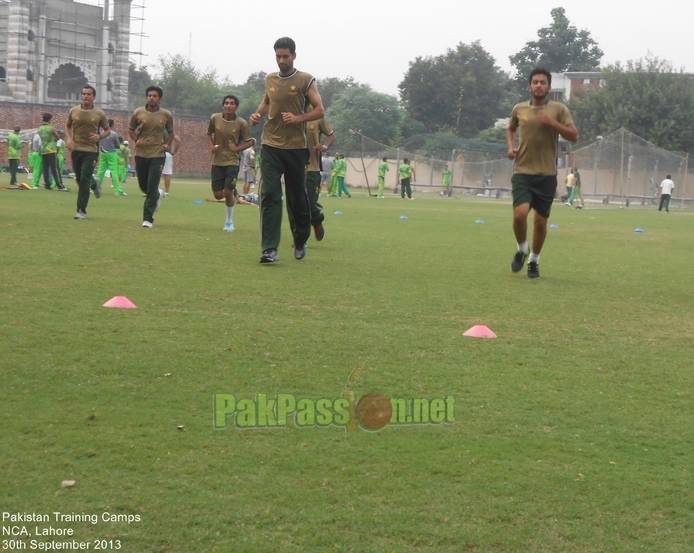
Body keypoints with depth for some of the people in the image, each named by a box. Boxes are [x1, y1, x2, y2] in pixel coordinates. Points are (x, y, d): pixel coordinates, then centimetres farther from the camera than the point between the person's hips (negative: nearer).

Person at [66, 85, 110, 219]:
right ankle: (94, 185, 47)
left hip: (91, 151, -3)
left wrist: (100, 136, -12)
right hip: (76, 150, 3)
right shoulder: (74, 111, 3)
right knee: (80, 179, 12)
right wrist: (69, 139, 1)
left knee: (84, 180, -10)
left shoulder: (99, 113, -2)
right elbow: (68, 126, 19)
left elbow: (107, 130, 8)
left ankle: (81, 211, -5)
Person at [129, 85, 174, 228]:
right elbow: (131, 129, 13)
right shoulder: (138, 113, -1)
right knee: (143, 186, 13)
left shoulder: (166, 115, 0)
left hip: (157, 155, -2)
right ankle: (158, 195, 47)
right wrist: (136, 140, -7)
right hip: (141, 154, 2)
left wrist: (167, 144, -4)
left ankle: (148, 219, -5)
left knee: (152, 188, -9)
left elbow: (171, 132, 15)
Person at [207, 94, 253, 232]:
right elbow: (209, 134, 14)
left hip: (232, 162, -2)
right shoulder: (215, 118, -4)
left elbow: (249, 142, 0)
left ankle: (229, 222, 11)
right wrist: (211, 146, -5)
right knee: (218, 195, 0)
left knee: (228, 193, -10)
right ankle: (232, 191, 37)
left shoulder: (241, 123, -9)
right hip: (217, 162, 2)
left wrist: (237, 148, -18)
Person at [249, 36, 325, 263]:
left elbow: (319, 110, -5)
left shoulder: (305, 80, -3)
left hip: (295, 148, -2)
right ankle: (269, 249, -12)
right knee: (269, 196, -9)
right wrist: (258, 113, 7)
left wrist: (298, 118, -20)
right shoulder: (270, 80, 9)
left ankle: (300, 241, 30)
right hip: (271, 145, 3)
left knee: (297, 197, 8)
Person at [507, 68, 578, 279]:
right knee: (520, 214, -19)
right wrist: (511, 146, 7)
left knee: (541, 221, 5)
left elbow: (574, 136, -6)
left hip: (547, 175, 0)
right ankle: (522, 250, 10)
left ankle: (534, 261, 26)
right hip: (523, 173, 0)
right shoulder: (519, 109, 6)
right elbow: (511, 129, 26)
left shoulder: (559, 109, 0)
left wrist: (552, 122, -18)